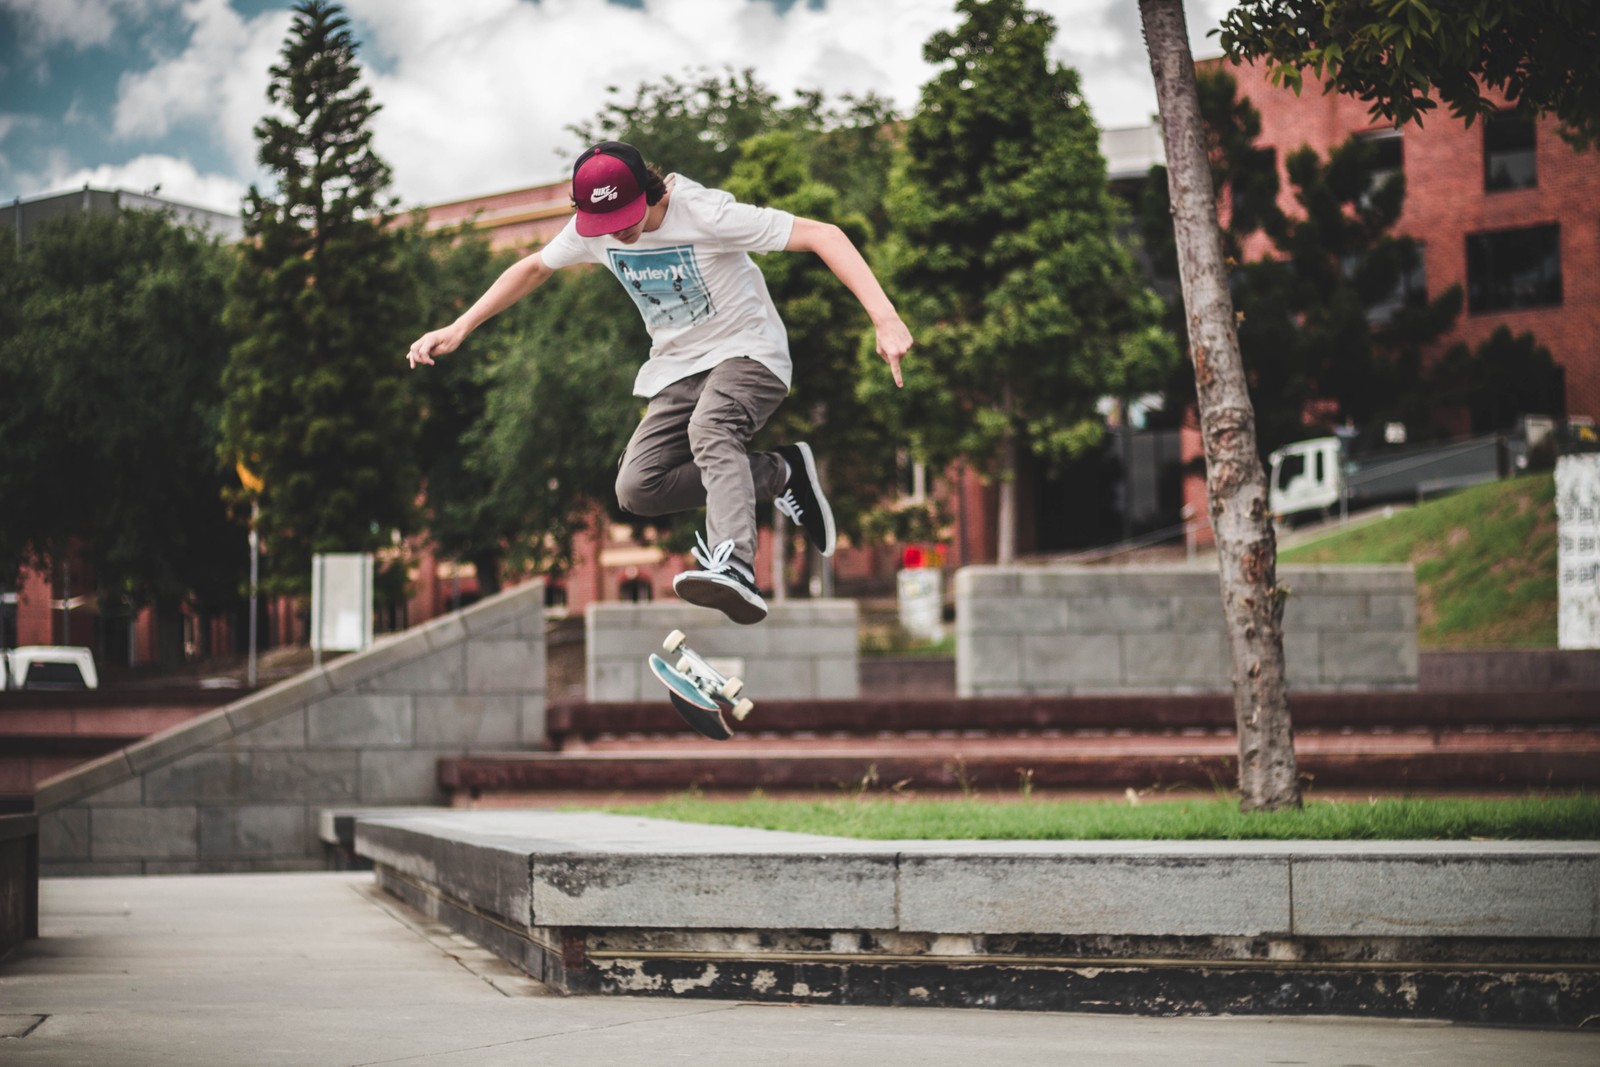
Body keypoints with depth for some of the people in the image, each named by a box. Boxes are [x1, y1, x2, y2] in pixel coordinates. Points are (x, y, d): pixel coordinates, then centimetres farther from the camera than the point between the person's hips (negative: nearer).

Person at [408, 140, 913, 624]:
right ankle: (780, 473, -1)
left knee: (709, 429, -39)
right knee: (637, 489, -12)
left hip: (747, 352, -7)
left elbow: (824, 235, -28)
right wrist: (458, 329, 9)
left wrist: (885, 319, -39)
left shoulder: (706, 213, -24)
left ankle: (734, 570, -59)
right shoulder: (591, 230, -6)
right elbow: (534, 268, 15)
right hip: (678, 367, 7)